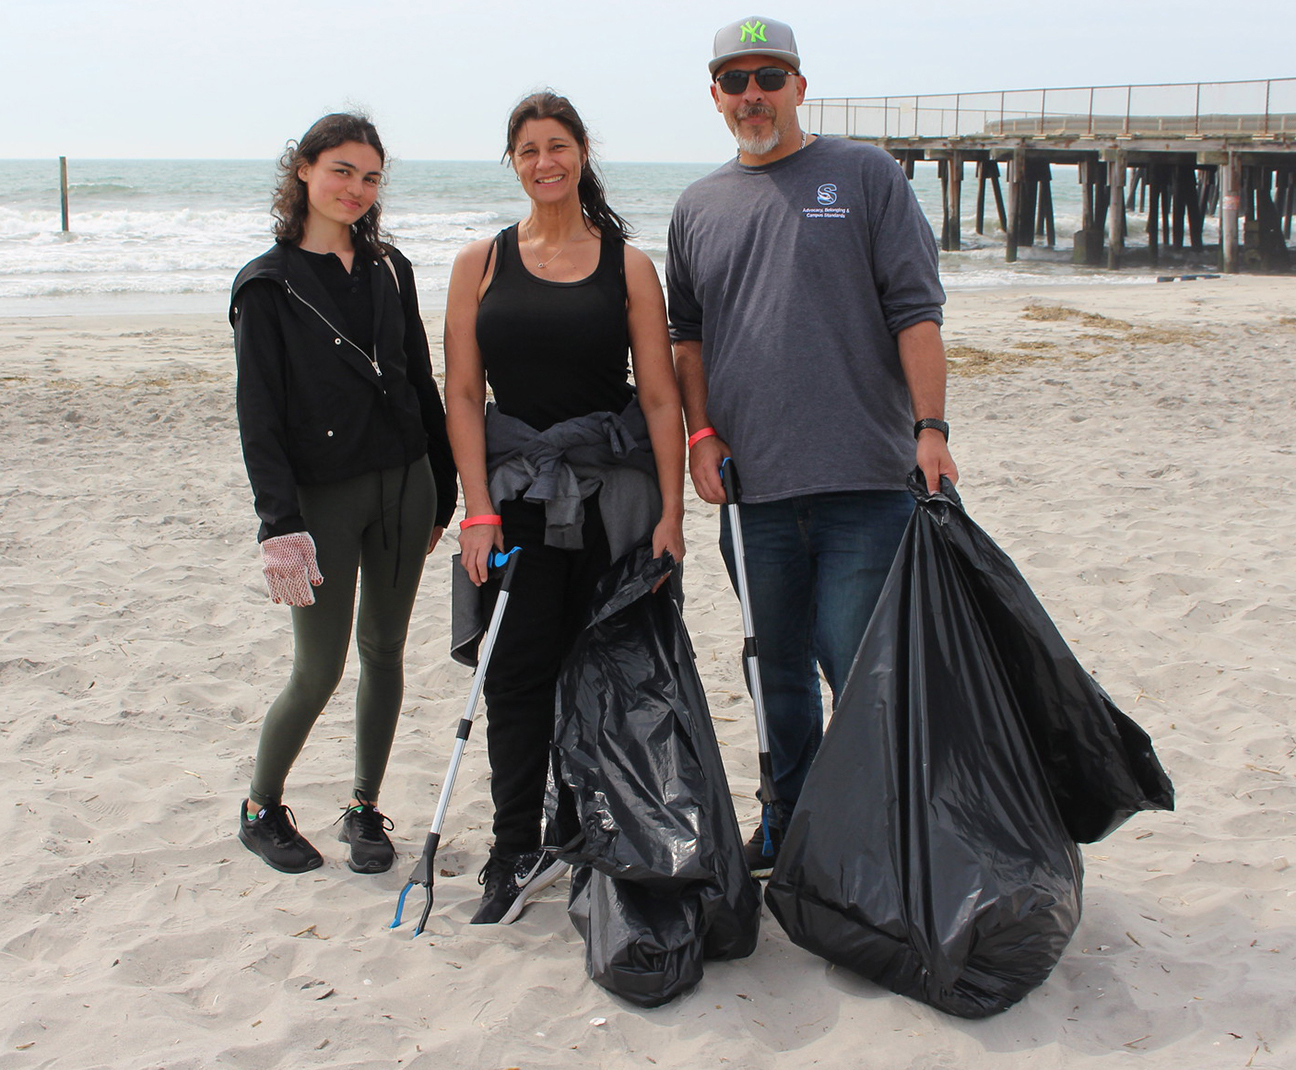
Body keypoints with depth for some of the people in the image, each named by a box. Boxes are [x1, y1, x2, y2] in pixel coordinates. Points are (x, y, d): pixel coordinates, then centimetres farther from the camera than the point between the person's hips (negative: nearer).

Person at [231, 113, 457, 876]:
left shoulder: (390, 270, 9)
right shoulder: (269, 285, -4)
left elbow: (421, 383, 13)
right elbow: (259, 415, -9)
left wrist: (442, 491, 10)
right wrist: (281, 522, -18)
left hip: (402, 484, 4)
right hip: (323, 496, -4)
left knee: (384, 650, 9)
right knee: (319, 670, -1)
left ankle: (366, 810, 23)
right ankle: (262, 808, 21)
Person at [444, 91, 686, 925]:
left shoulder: (628, 267, 4)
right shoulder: (482, 263, 7)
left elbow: (660, 398, 2)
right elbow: (463, 395, 2)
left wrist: (671, 512, -5)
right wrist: (479, 511, -6)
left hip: (614, 490, 0)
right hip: (517, 489, 1)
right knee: (519, 669, -2)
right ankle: (519, 852, 6)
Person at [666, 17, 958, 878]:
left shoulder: (865, 175, 3)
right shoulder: (699, 208, 14)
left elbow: (915, 310, -2)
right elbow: (687, 332, 20)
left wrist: (930, 426, -11)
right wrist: (700, 431, 6)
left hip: (863, 481, -4)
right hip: (752, 484, 4)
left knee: (859, 668, -6)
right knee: (779, 670, 13)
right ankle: (788, 827, 26)